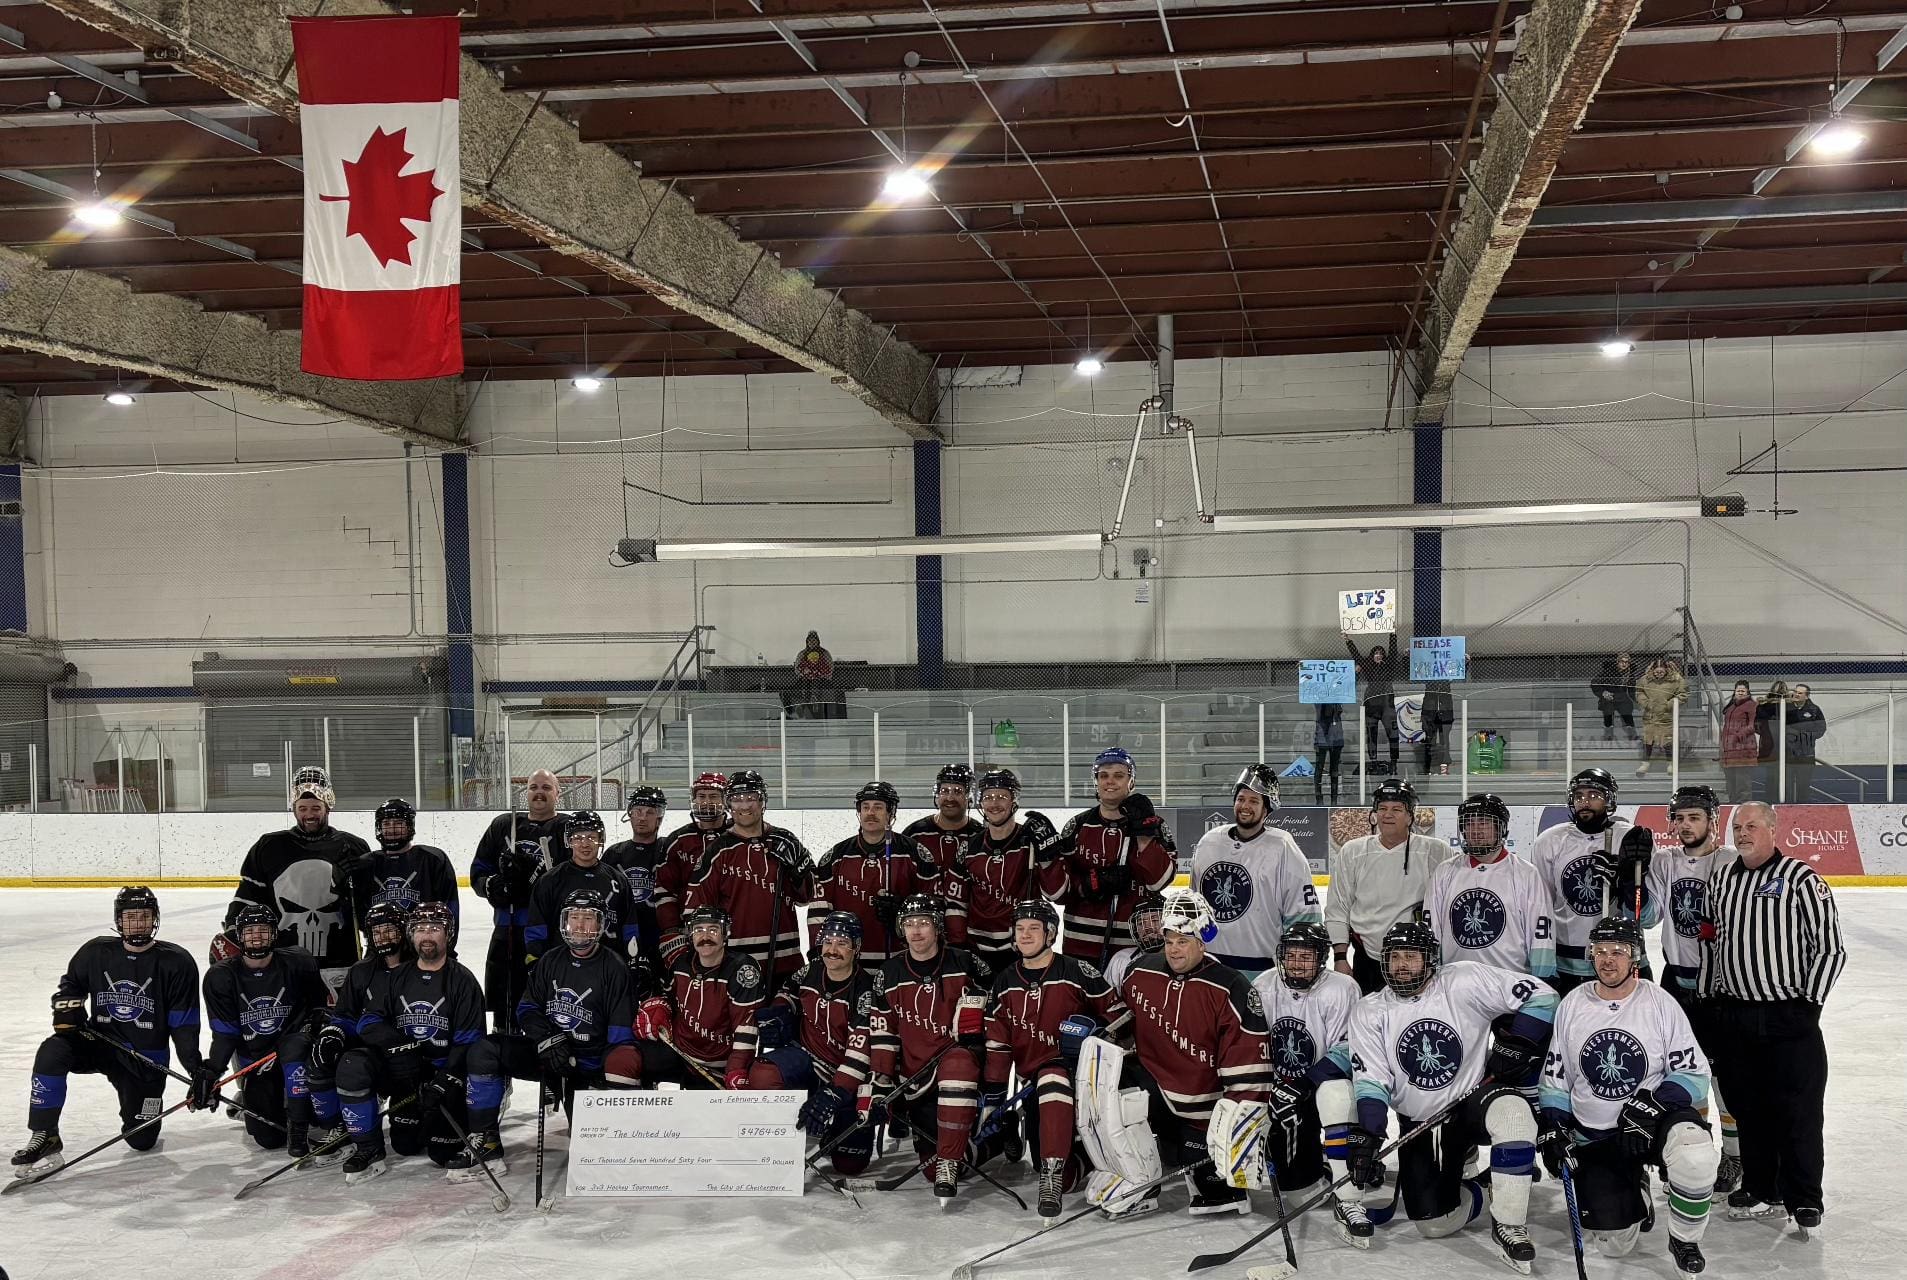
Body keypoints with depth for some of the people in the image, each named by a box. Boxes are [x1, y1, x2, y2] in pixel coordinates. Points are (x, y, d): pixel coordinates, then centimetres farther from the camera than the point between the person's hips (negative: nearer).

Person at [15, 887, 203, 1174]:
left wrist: (196, 1068, -14)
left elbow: (184, 1023, -9)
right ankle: (44, 1139, -21)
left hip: (147, 1056, -1)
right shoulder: (96, 952, -5)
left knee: (142, 1140, -2)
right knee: (52, 1052, -31)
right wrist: (68, 1010, -8)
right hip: (100, 1041, 1)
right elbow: (70, 985, 14)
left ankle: (140, 1107, 36)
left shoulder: (176, 962, -12)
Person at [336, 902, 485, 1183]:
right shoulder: (396, 977, 8)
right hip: (403, 1072, 2)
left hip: (444, 1073, -2)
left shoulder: (462, 980, -3)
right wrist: (396, 1043, -20)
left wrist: (447, 1081, -20)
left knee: (443, 1153, -11)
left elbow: (468, 1041, -8)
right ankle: (368, 1150, -5)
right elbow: (369, 1020, -1)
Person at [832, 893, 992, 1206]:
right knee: (930, 1163, -6)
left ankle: (950, 1163, -35)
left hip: (955, 1054, -3)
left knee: (957, 1066, -41)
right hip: (913, 1072, 3)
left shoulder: (963, 963, -1)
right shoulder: (890, 973, 5)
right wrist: (880, 1077, -3)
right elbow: (881, 1030, 6)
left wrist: (969, 1026, -4)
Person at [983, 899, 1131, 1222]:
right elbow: (997, 1043, 7)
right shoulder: (1005, 982, 6)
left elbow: (1118, 1012, -1)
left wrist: (1095, 1030, -18)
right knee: (1053, 1171, -1)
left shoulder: (1076, 972, -8)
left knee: (1051, 1081, -41)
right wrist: (992, 1097, 3)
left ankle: (1053, 1176, -40)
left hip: (1072, 1067, -5)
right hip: (1031, 1079, 5)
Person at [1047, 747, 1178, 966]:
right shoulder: (1077, 826, 5)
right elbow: (1056, 887, -1)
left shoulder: (1153, 824, 2)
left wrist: (1144, 834, -19)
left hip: (1136, 944, -1)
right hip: (1083, 944, 1)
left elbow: (1160, 878, -11)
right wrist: (1094, 882, -16)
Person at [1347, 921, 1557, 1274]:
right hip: (1417, 1123, 2)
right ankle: (1475, 1193, 27)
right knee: (1434, 1224, -8)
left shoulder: (1464, 982, -14)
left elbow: (1541, 996, -11)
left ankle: (1508, 1226, -22)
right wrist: (1366, 1137, -20)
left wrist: (1514, 1044, -15)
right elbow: (1371, 1082, -8)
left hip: (1473, 1100, -2)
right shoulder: (1369, 1012, -5)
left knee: (1513, 1112, -37)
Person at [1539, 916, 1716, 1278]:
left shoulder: (1660, 1004, -7)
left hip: (1652, 1122, -2)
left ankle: (1684, 1240, -10)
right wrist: (1553, 1130, -2)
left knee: (1693, 1150, -37)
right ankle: (1634, 1189, 29)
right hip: (1592, 1137, 2)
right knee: (1613, 1244, -6)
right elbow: (1554, 1077, 9)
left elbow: (1694, 1074, -7)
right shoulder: (1572, 1005, 0)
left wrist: (1653, 1105, -21)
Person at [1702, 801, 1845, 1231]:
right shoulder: (1722, 879, 10)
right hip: (1734, 1015, 6)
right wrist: (1709, 996, 14)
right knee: (1747, 1107, 11)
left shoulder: (1802, 880, -8)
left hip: (1788, 1016, -6)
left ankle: (1804, 1199, 8)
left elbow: (1830, 948, -7)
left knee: (1798, 1110, -2)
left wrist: (1809, 1002, -10)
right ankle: (1761, 1191, 23)